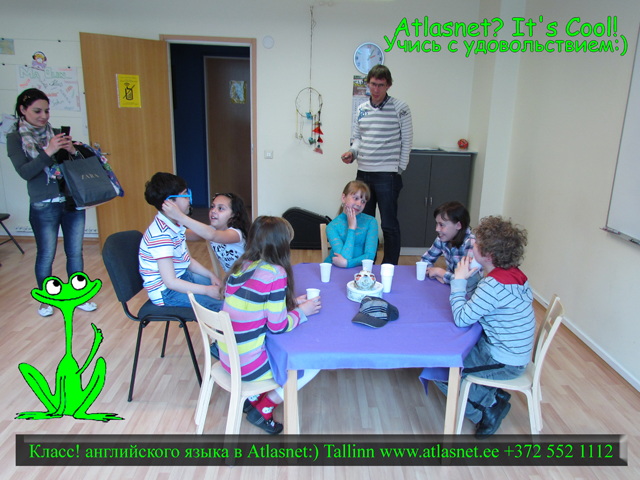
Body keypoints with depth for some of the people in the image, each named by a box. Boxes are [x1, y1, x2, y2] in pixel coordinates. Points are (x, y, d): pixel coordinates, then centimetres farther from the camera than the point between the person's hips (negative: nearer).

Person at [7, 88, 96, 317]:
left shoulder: (57, 133, 8)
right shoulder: (15, 138, 0)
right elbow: (24, 171, -12)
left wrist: (72, 151, -12)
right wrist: (48, 151, -22)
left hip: (73, 202, 3)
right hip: (44, 207, -3)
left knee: (75, 253, 9)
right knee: (46, 255, 8)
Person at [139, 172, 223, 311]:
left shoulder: (175, 225, 4)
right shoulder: (161, 234, -26)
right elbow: (170, 282, -27)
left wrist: (211, 275, 3)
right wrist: (207, 290, -22)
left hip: (182, 278, 10)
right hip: (166, 291, -10)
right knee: (222, 306, -20)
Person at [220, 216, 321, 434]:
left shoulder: (241, 266, 1)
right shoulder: (275, 273, -21)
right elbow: (278, 326, -16)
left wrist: (291, 303, 12)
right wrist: (301, 311, 2)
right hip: (246, 366, -8)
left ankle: (253, 395, 23)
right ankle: (263, 409, 15)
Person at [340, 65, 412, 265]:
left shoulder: (400, 108, -4)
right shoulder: (362, 109, 11)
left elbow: (406, 142, -2)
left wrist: (399, 169, -4)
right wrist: (352, 152, 0)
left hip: (387, 175, -5)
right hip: (363, 173, 6)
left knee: (389, 225, -1)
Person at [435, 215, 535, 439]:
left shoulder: (494, 284, -29)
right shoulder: (514, 273, 0)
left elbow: (461, 319, -22)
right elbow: (477, 308, 6)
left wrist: (459, 280, -14)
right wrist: (461, 280, -4)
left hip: (504, 363, -9)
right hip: (513, 354, 9)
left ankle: (486, 410, 10)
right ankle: (493, 395, 19)